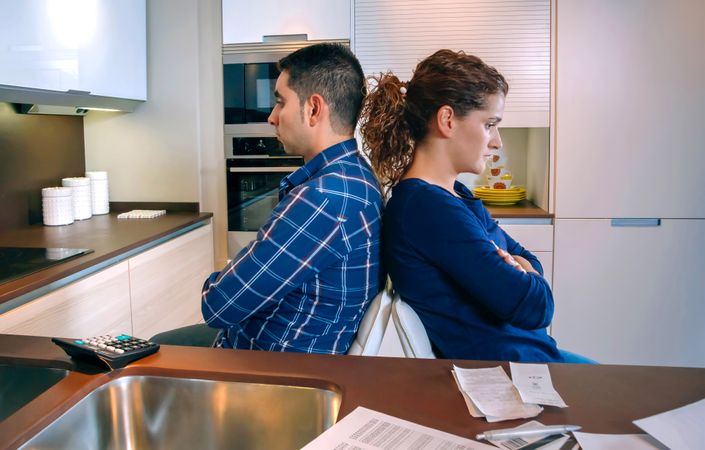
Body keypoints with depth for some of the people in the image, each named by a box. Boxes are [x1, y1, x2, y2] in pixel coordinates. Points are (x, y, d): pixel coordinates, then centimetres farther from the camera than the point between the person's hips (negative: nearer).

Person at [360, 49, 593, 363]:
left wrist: (519, 266, -10)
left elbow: (526, 256, 13)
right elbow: (535, 307, -27)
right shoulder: (427, 207, -26)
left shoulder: (456, 194, 6)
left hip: (524, 354, 9)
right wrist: (529, 279, -4)